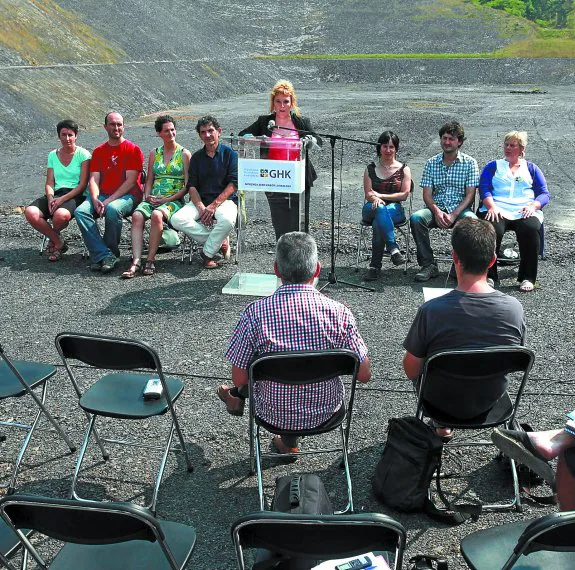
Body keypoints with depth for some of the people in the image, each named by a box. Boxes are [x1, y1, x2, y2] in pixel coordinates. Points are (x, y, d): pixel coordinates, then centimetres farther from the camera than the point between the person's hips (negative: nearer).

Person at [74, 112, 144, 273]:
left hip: (127, 196, -4)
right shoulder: (98, 151, 16)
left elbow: (130, 181, -7)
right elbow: (94, 179, 8)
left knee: (113, 210, -37)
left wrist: (109, 201, -15)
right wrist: (95, 200, -13)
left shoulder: (133, 150, 1)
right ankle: (105, 255, -30)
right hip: (102, 195, 4)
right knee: (80, 211, -24)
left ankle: (105, 254, -18)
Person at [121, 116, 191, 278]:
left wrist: (168, 199, -11)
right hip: (153, 199, 4)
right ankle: (136, 261, -37)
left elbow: (188, 185, -1)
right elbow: (149, 181, 20)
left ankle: (150, 260, -30)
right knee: (137, 215, -29)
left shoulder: (184, 154, 6)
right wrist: (147, 196, -1)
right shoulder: (154, 154, 19)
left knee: (156, 214, -36)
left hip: (174, 200, -4)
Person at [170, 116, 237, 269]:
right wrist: (201, 207, -13)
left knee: (227, 220, -39)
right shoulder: (196, 157, 15)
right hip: (199, 200, 4)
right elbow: (191, 186, 7)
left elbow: (233, 184, -5)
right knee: (177, 220, -25)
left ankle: (207, 253, -15)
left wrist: (213, 205, -15)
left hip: (225, 200, -3)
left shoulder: (230, 154, 4)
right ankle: (219, 241, -14)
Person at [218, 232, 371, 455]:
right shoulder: (338, 312, -18)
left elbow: (239, 379, -13)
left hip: (274, 415, -1)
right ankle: (288, 440, 48)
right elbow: (364, 374, -10)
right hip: (326, 413, 2)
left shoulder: (255, 313, -21)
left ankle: (238, 398, 53)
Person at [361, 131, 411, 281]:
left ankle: (375, 265, -38)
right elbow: (368, 194, 3)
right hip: (371, 210, 1)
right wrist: (376, 200, -22)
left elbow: (404, 194, 0)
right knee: (380, 209, -39)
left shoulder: (404, 169, 12)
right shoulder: (371, 169, 15)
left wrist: (380, 196, -8)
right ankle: (393, 249, -48)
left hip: (395, 209, -1)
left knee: (378, 222, -37)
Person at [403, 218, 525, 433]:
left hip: (444, 402, -2)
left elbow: (411, 370, -17)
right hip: (491, 401, 3)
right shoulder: (514, 309, -21)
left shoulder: (431, 310, -30)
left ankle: (442, 423, 38)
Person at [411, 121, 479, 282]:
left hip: (460, 210, -2)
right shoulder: (431, 163, 11)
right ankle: (428, 265, -22)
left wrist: (454, 215, -17)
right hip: (436, 209, 2)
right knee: (416, 218, -30)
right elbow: (427, 194, 4)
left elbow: (470, 195, -2)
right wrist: (437, 211, -17)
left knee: (472, 220, -36)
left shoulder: (470, 163, 5)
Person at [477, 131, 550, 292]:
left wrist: (533, 205, -8)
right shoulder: (493, 166, 24)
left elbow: (544, 194, 15)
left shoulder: (531, 168, 25)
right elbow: (484, 189, 7)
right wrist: (492, 206, -13)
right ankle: (489, 276, -27)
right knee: (492, 229, -35)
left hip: (524, 212, 1)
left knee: (531, 229, -34)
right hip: (497, 211, 0)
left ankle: (528, 278, -25)